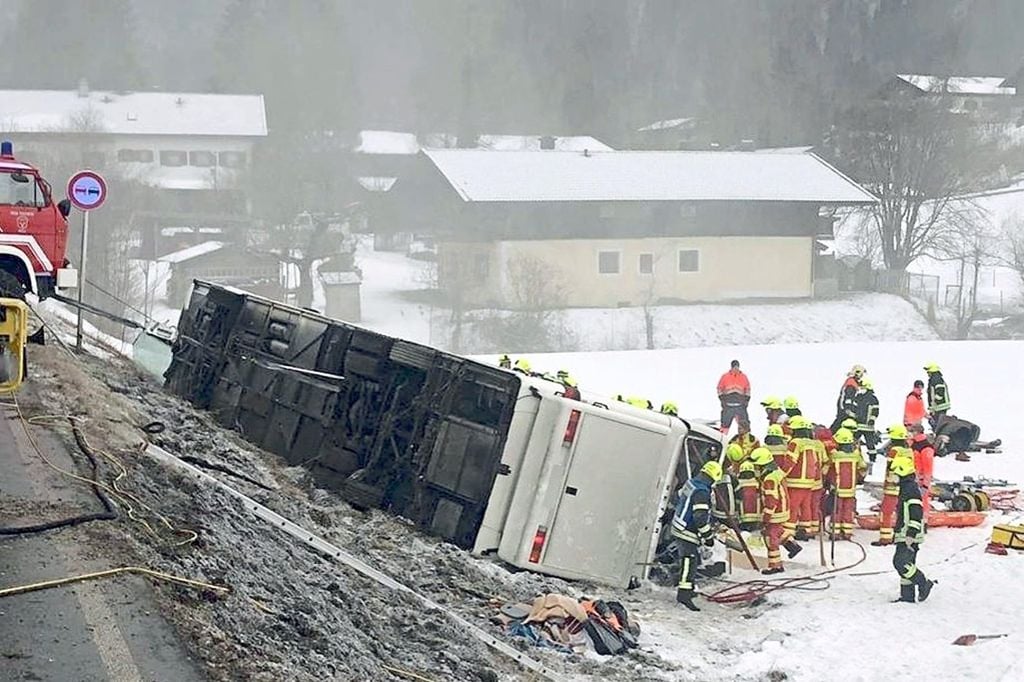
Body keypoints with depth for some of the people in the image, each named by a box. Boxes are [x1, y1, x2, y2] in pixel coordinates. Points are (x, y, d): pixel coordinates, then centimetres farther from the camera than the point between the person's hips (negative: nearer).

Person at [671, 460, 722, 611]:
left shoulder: (690, 483, 5)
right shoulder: (702, 493, -24)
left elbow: (680, 499, 24)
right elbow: (701, 518, -27)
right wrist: (708, 537, -17)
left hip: (679, 528, 10)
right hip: (688, 533, -10)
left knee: (694, 559, 21)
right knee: (690, 561, -13)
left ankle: (687, 588, 32)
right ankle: (683, 593, -21)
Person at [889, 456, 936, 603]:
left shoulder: (911, 489, -15)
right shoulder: (906, 488, 19)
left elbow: (916, 513, -22)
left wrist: (911, 534, -26)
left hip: (909, 536, -11)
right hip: (904, 536, 11)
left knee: (900, 562, -15)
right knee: (905, 563, 10)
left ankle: (924, 583, -6)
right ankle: (907, 595, 12)